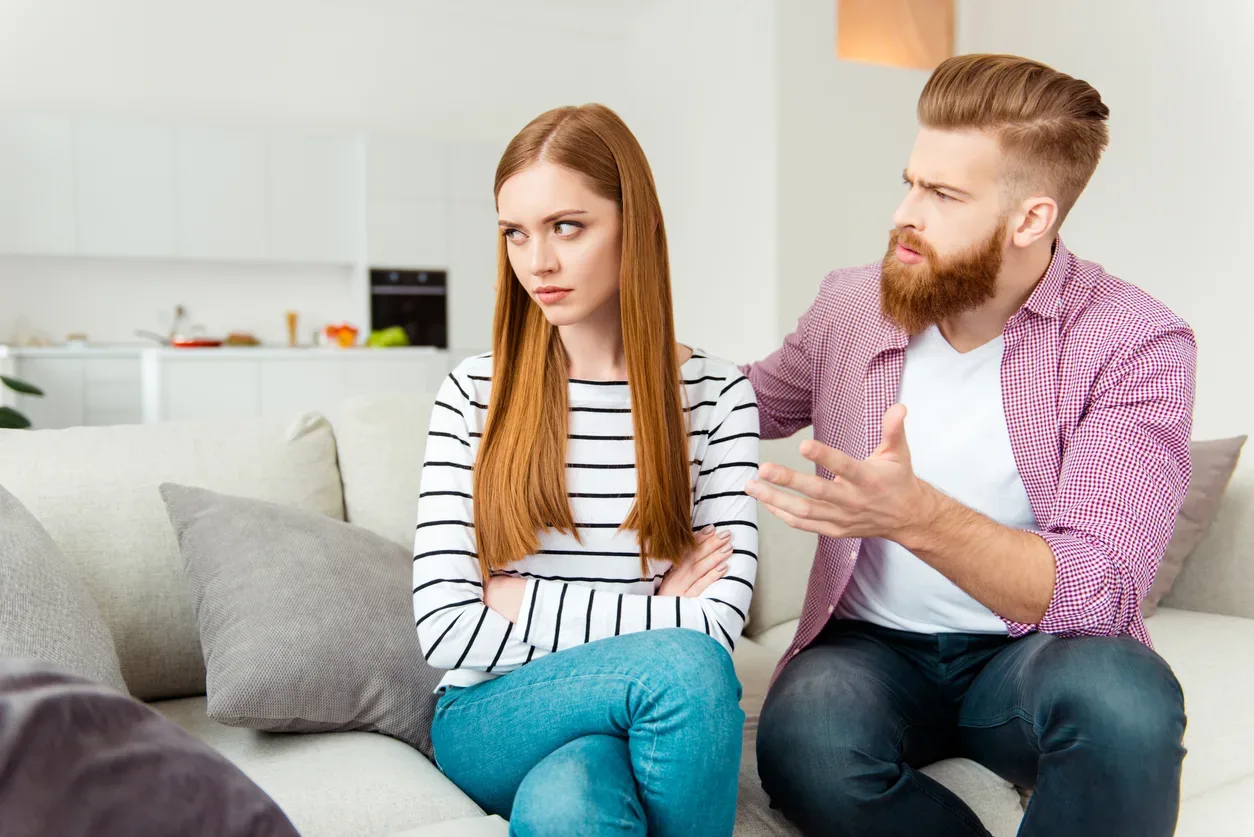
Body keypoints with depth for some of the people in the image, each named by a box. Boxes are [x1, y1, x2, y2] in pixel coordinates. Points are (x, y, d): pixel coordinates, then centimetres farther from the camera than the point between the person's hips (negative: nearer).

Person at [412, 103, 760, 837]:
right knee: (678, 663, -31)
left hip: (655, 717, 1)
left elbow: (719, 625, -9)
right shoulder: (473, 396, -1)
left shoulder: (717, 395, -1)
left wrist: (521, 600, -10)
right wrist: (654, 612, -9)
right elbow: (447, 630, -8)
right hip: (492, 721, -1)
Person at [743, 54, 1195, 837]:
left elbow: (1098, 590, -21)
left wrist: (920, 518, -38)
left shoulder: (1138, 345, -11)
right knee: (803, 743, -31)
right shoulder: (849, 304, 0)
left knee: (1124, 702, -36)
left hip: (1034, 650, -1)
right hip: (871, 644, 2)